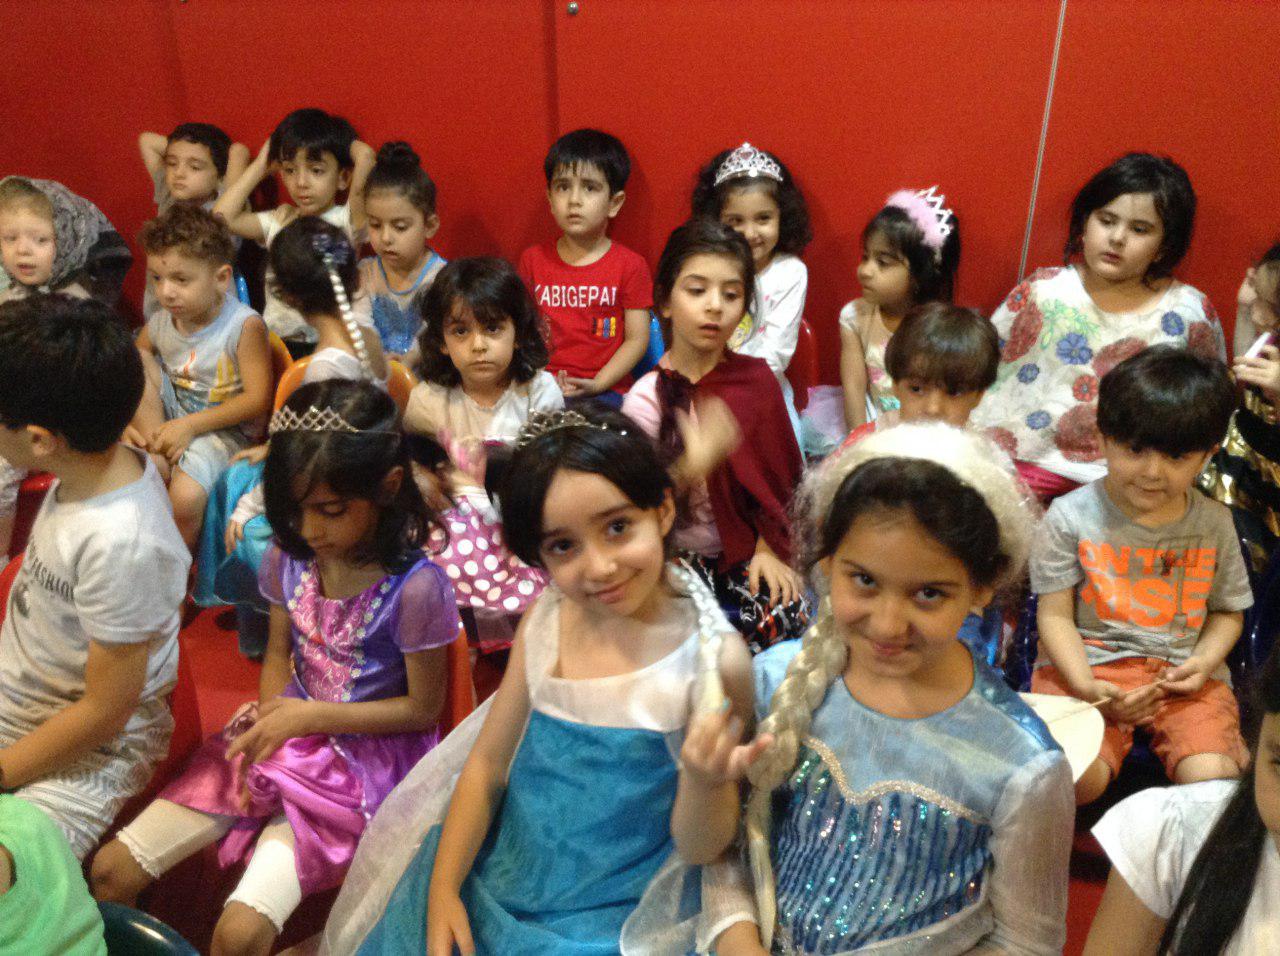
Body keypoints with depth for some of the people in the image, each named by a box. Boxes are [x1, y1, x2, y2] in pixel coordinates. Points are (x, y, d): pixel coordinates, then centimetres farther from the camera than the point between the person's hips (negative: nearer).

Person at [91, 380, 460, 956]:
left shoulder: (415, 587, -22)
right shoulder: (290, 557, -5)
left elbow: (423, 708, -11)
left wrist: (307, 716, -16)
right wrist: (269, 724, -8)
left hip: (363, 753, -5)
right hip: (286, 732, 6)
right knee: (110, 871, 0)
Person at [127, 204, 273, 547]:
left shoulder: (244, 326, -18)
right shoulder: (161, 322, -4)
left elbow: (258, 399, -19)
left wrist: (190, 425, -21)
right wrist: (127, 419, -9)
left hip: (222, 428, -5)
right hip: (169, 415, 5)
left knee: (187, 497, -31)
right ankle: (159, 460, -16)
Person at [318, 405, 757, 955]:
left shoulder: (713, 660, -20)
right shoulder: (545, 623, -6)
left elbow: (697, 849, -12)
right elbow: (487, 765, 2)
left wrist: (705, 781, -32)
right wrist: (443, 889, -5)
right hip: (490, 884, 3)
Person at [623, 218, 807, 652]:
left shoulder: (756, 379, 0)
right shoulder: (647, 397, -10)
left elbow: (778, 473, 5)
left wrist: (768, 549, -6)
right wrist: (691, 465, -33)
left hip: (747, 549, 3)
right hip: (679, 555, -3)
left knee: (785, 618, -21)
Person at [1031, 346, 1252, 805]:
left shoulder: (1214, 524, 4)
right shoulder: (1070, 517, -6)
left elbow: (1227, 609, 14)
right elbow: (1055, 614, -5)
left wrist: (1204, 661, -7)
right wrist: (1085, 685, -19)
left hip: (1184, 673, 3)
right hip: (1088, 665, -2)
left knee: (1213, 781, -21)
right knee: (1075, 779, -25)